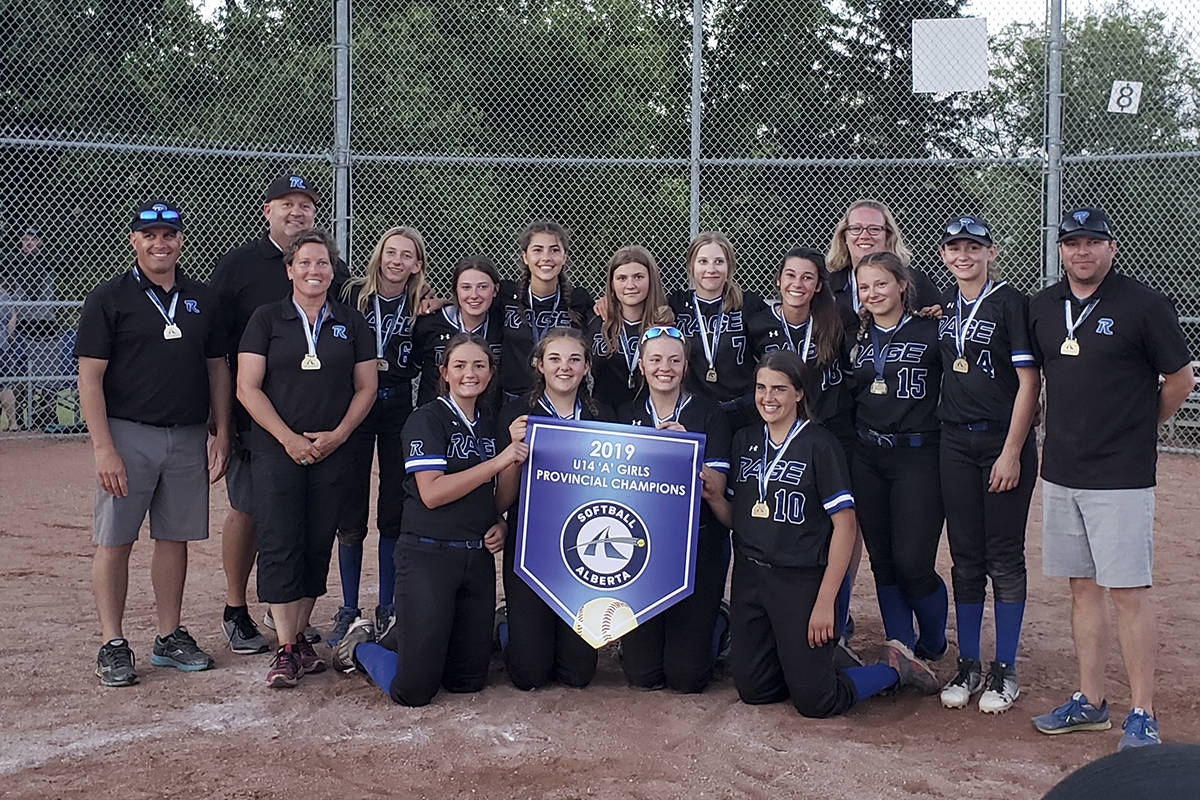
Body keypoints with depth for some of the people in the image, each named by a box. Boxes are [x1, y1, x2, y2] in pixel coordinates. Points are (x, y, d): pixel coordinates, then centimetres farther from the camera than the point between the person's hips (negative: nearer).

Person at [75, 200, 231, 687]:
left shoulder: (201, 300, 12)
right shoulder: (109, 298, -2)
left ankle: (170, 638, 18)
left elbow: (217, 369, 15)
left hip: (189, 437, 4)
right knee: (114, 541, -2)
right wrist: (103, 448, -14)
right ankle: (113, 645, 6)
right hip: (128, 435, -4)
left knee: (175, 537, 9)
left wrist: (221, 435, 7)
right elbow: (90, 377, -6)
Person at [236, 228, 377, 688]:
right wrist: (288, 438, -11)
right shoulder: (267, 320, 3)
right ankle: (285, 649, -5)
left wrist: (337, 434, -5)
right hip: (276, 450, -2)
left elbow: (366, 387, 9)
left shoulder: (352, 323, 10)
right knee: (279, 546, -8)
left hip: (334, 453, 2)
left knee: (317, 547, 5)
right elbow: (247, 388, -2)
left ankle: (301, 636, 17)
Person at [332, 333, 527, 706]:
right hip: (428, 554, -7)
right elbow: (432, 492, -18)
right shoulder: (427, 419, -7)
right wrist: (498, 462, -20)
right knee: (414, 690, -6)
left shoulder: (489, 426, 15)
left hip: (477, 558, 7)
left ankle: (405, 639, 32)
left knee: (469, 680, 7)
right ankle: (360, 646, 23)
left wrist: (500, 524, 5)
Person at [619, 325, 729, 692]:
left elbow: (715, 487, -9)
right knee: (641, 674, 0)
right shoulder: (625, 416, 8)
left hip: (696, 543, -2)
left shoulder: (708, 415, 0)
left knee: (687, 676, -3)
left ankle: (713, 627, 28)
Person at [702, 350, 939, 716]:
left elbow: (845, 525, -12)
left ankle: (894, 667, 20)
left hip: (801, 580, -6)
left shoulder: (819, 445, -10)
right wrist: (714, 496, -10)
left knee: (814, 700, -3)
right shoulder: (744, 441, 7)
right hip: (749, 577, 6)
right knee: (753, 690, 8)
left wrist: (825, 602, -16)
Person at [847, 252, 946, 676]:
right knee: (882, 562, 6)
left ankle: (933, 644, 17)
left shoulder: (930, 331, -3)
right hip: (867, 458, 5)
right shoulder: (857, 337, 12)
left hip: (917, 456, -5)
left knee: (913, 561, -9)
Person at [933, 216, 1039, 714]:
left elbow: (1028, 382, -11)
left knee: (1004, 557, 1)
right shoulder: (943, 304, 10)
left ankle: (1005, 669, 10)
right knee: (965, 558, 9)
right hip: (955, 444, 5)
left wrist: (1012, 453, -15)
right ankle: (968, 666, 17)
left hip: (1004, 442, -5)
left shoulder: (1010, 303, -8)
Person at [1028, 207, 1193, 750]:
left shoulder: (1143, 306, -7)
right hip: (1060, 472, 6)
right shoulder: (1042, 307, 9)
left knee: (1129, 593, -4)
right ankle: (1090, 702, 21)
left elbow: (1180, 381, 0)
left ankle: (1142, 715, 3)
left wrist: (1135, 430, 8)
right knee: (1083, 586, 12)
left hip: (1121, 476, -6)